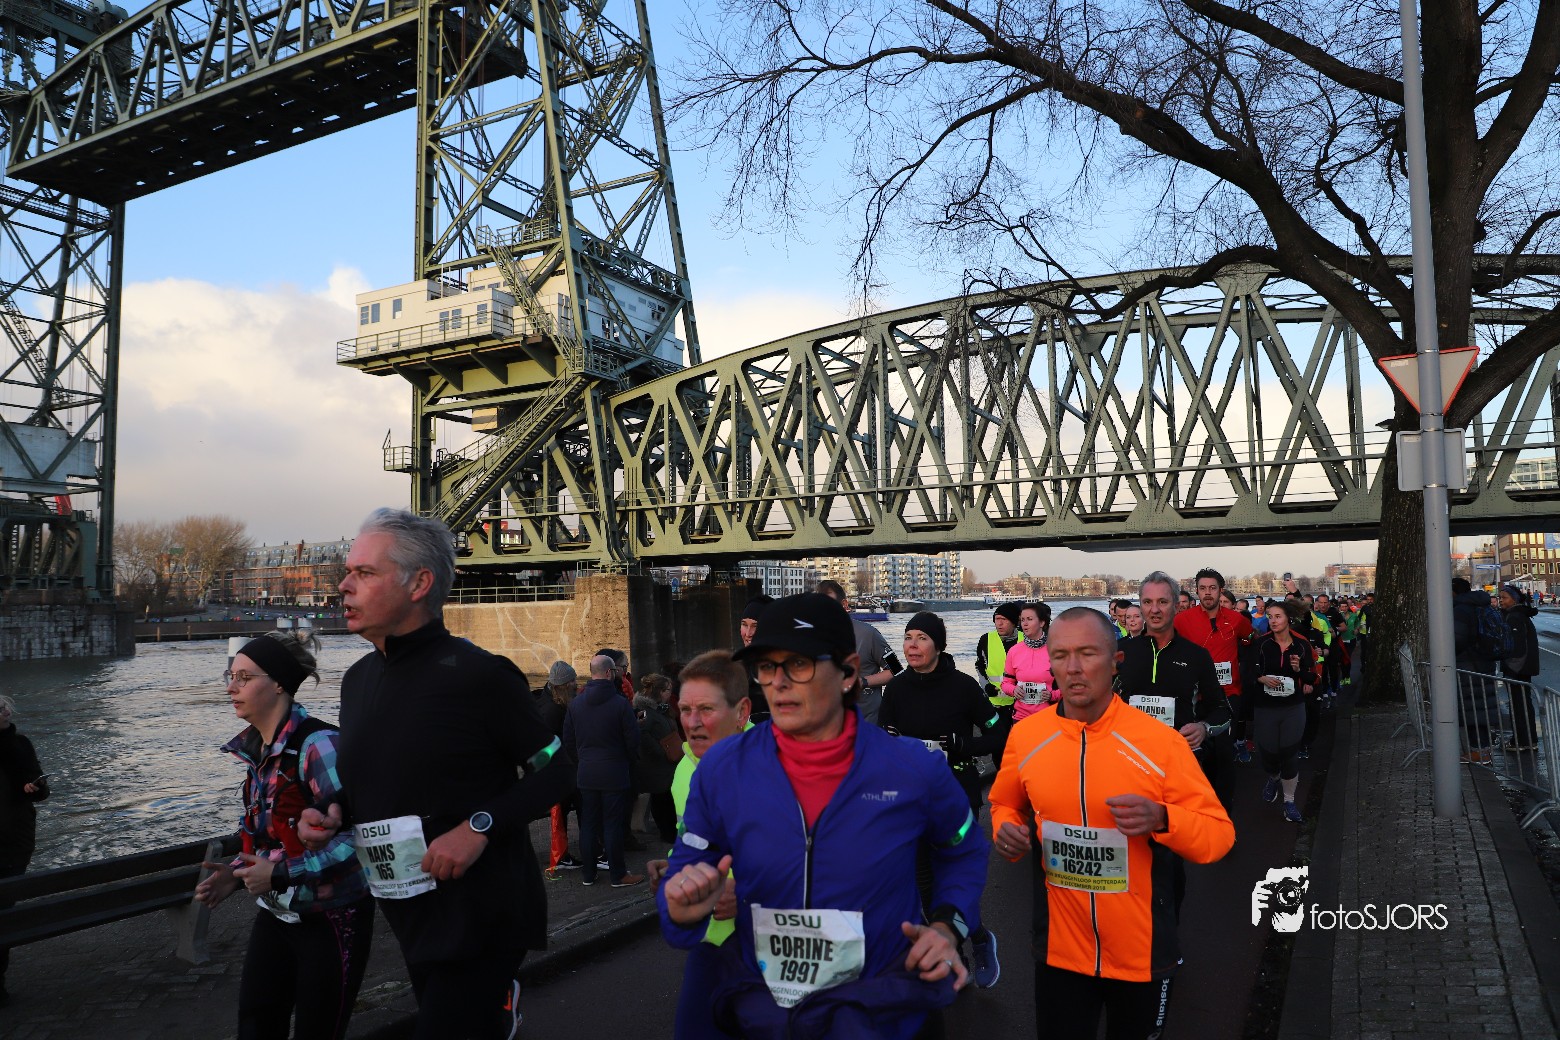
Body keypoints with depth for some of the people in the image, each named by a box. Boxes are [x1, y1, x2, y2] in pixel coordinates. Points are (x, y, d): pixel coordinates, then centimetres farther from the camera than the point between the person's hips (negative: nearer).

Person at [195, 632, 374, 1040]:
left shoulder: (317, 743, -22)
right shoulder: (255, 748, 5)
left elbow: (356, 835, -26)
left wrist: (280, 874, -22)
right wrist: (237, 875, 1)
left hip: (331, 918, -7)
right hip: (275, 915, 7)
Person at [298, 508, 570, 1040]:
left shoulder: (479, 675, -18)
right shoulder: (357, 679, 4)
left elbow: (553, 772, -14)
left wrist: (479, 827, -25)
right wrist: (330, 812, -1)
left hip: (481, 915, -7)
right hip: (408, 916, 7)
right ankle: (501, 996, 51)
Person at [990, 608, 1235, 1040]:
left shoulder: (1161, 741, -14)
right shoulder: (1025, 735, -6)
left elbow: (1220, 834, -10)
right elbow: (1005, 804, 11)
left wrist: (1162, 819, -29)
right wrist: (1006, 831, -11)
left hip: (1142, 953, -1)